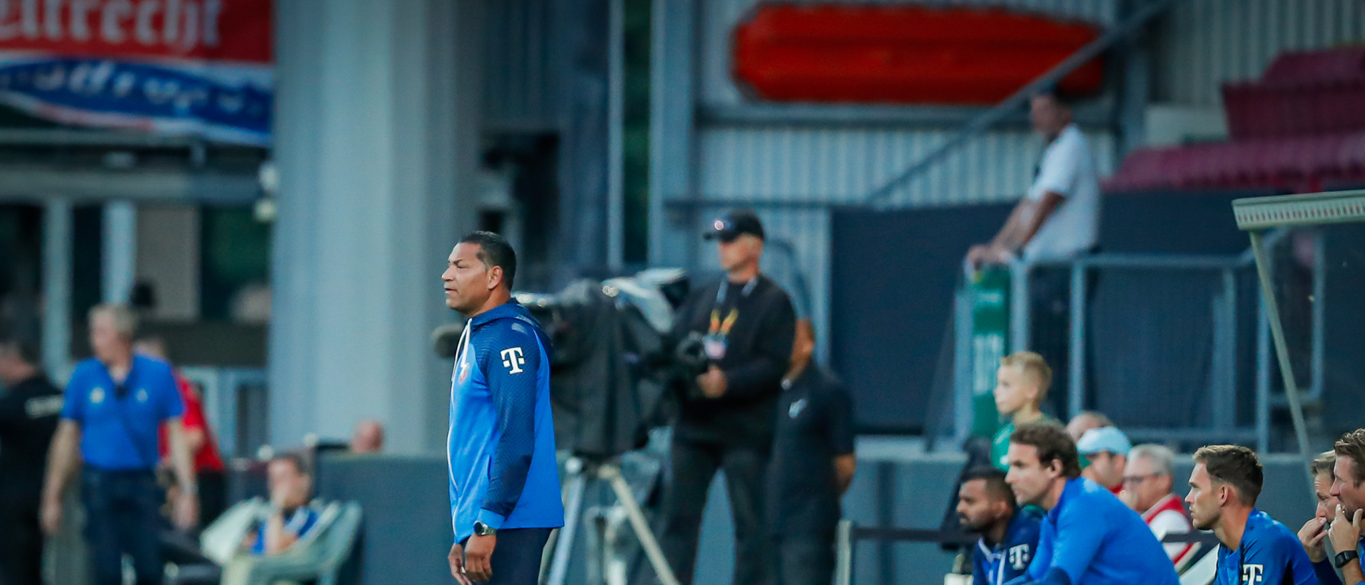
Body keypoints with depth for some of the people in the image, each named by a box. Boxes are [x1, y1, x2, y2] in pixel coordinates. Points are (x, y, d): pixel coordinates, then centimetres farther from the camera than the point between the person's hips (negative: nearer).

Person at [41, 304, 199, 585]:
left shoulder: (158, 373, 2)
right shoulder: (84, 375, 4)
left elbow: (176, 435, 5)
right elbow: (66, 436, 9)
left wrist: (187, 491, -1)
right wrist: (52, 497, 8)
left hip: (142, 484, 0)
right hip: (99, 485, 0)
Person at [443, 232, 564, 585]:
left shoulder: (507, 337, -12)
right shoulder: (476, 337, 19)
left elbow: (517, 441, -20)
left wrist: (486, 526, -22)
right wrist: (463, 535, 21)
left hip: (506, 526, -10)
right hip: (480, 522, 10)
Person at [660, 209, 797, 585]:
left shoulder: (773, 301, 1)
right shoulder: (702, 298, 19)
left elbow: (775, 365, -9)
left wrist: (727, 382, -22)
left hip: (745, 430, -5)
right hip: (693, 424, 5)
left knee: (750, 522, -3)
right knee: (679, 516, 3)